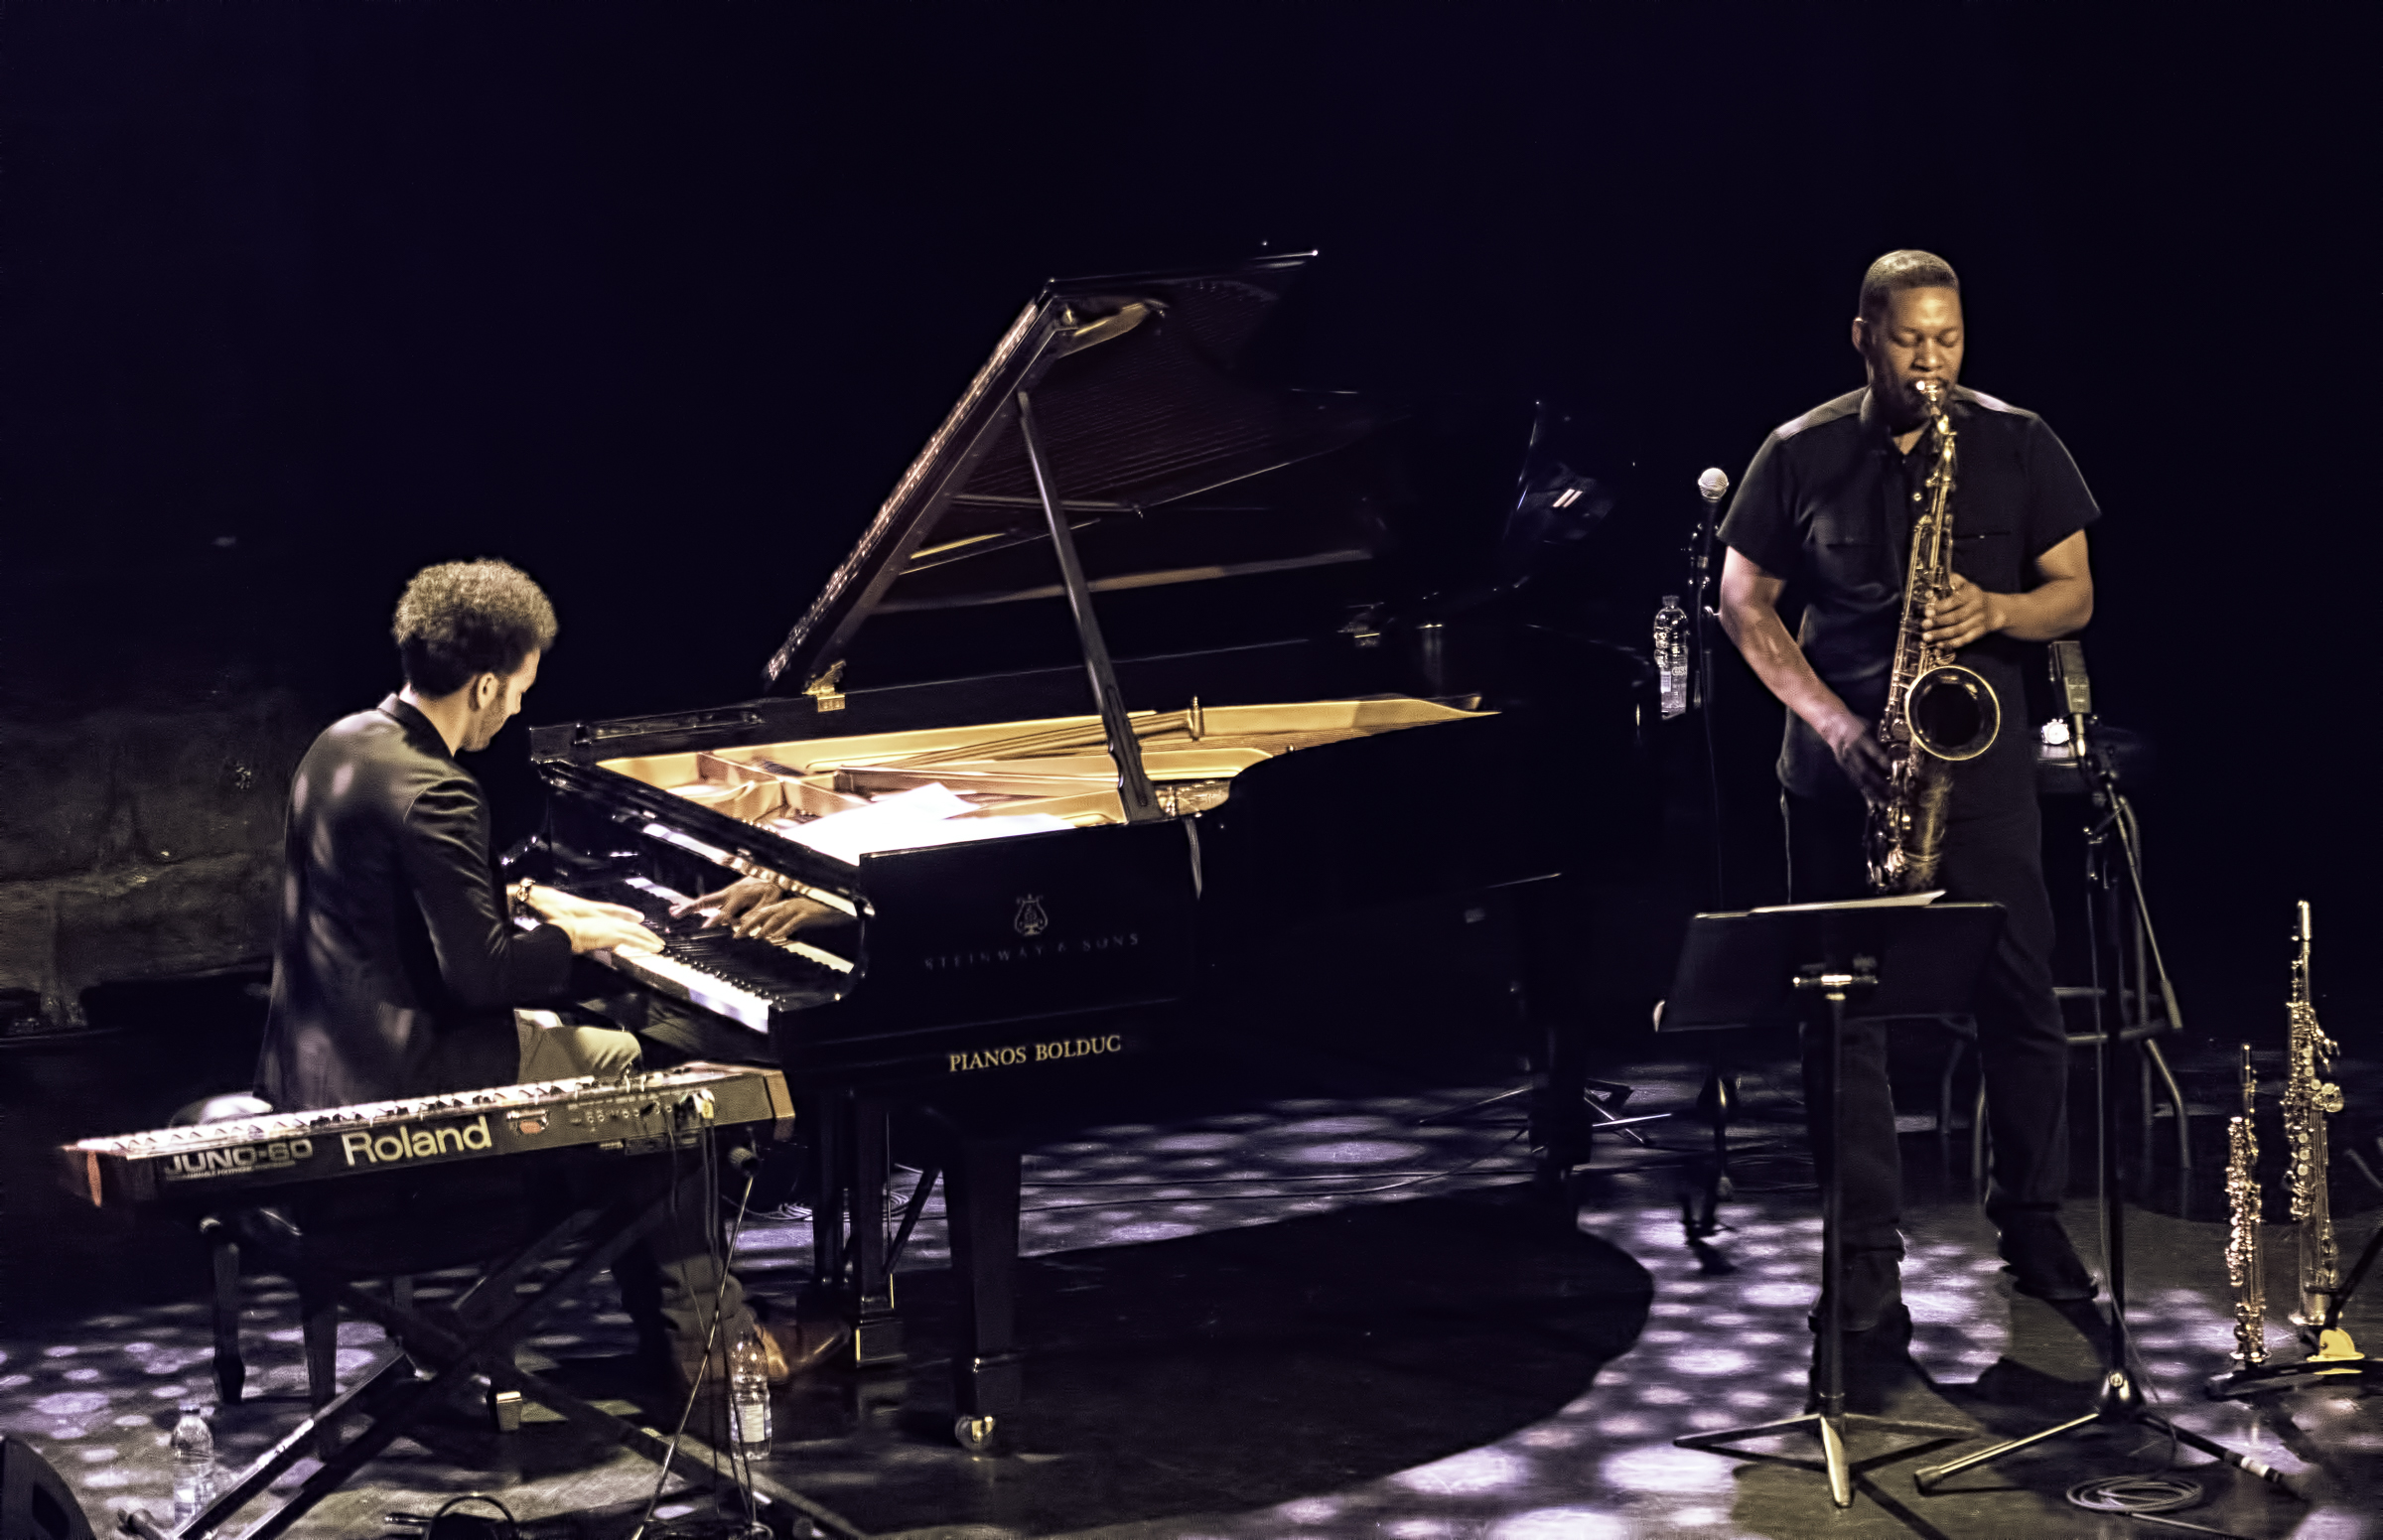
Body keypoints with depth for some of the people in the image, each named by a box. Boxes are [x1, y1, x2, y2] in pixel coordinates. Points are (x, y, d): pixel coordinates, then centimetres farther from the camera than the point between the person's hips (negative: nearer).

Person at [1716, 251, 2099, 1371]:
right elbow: (1743, 603, 5)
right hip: (1841, 773, 0)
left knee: (2020, 1001, 2)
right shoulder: (1800, 456, 1)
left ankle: (2031, 1222, 20)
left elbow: (2075, 594, 7)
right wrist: (1831, 719, -8)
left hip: (1981, 762, 1)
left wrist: (1997, 611, -16)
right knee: (1843, 1014, 0)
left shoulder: (2017, 445, 4)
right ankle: (1867, 1255, 6)